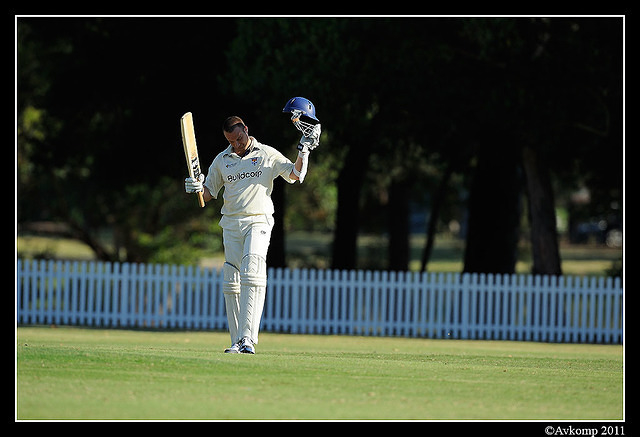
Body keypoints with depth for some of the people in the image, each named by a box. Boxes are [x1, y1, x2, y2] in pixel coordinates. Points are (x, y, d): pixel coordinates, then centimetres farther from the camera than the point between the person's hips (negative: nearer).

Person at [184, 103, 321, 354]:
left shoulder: (267, 154, 6)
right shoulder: (221, 161, 14)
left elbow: (295, 175, 3)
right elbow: (209, 194, 16)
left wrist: (304, 150, -10)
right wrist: (197, 188, -5)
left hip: (258, 222, -4)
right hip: (231, 224, 4)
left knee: (252, 275, -20)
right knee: (231, 282, 1)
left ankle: (247, 338, -28)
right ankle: (237, 341, 7)